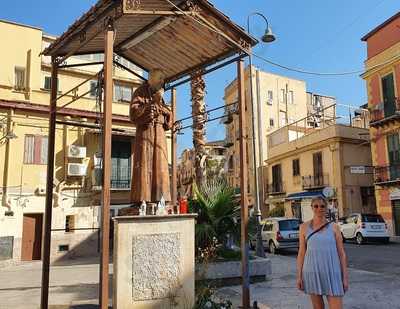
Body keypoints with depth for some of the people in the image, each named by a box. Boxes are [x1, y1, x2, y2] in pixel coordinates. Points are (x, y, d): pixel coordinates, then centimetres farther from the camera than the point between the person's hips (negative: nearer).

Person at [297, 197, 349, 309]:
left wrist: (345, 277, -1)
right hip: (312, 272, 1)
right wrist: (299, 276, 1)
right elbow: (301, 252, 4)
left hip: (332, 272, -1)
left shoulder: (334, 227, 2)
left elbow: (342, 253, 3)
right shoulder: (304, 227, 3)